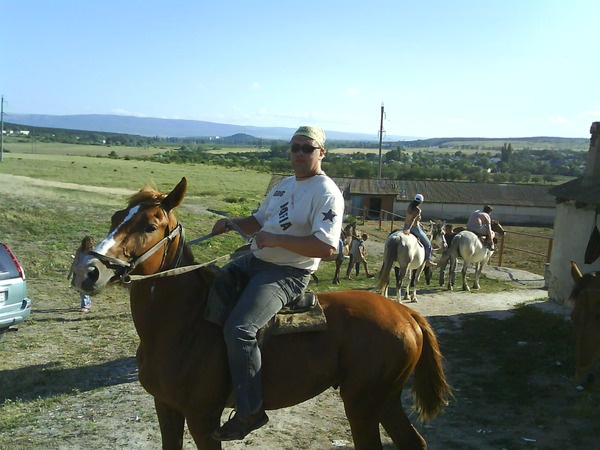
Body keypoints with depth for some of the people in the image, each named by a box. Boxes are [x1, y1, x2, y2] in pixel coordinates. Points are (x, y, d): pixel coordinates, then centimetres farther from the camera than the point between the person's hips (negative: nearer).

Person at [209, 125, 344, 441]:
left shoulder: (327, 193, -13)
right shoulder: (284, 185, 14)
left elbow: (326, 247, -25)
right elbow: (259, 221, 23)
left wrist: (276, 239, -26)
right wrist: (231, 224, 3)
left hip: (288, 274, -10)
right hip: (253, 261, 10)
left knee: (239, 328, -27)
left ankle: (250, 410, -13)